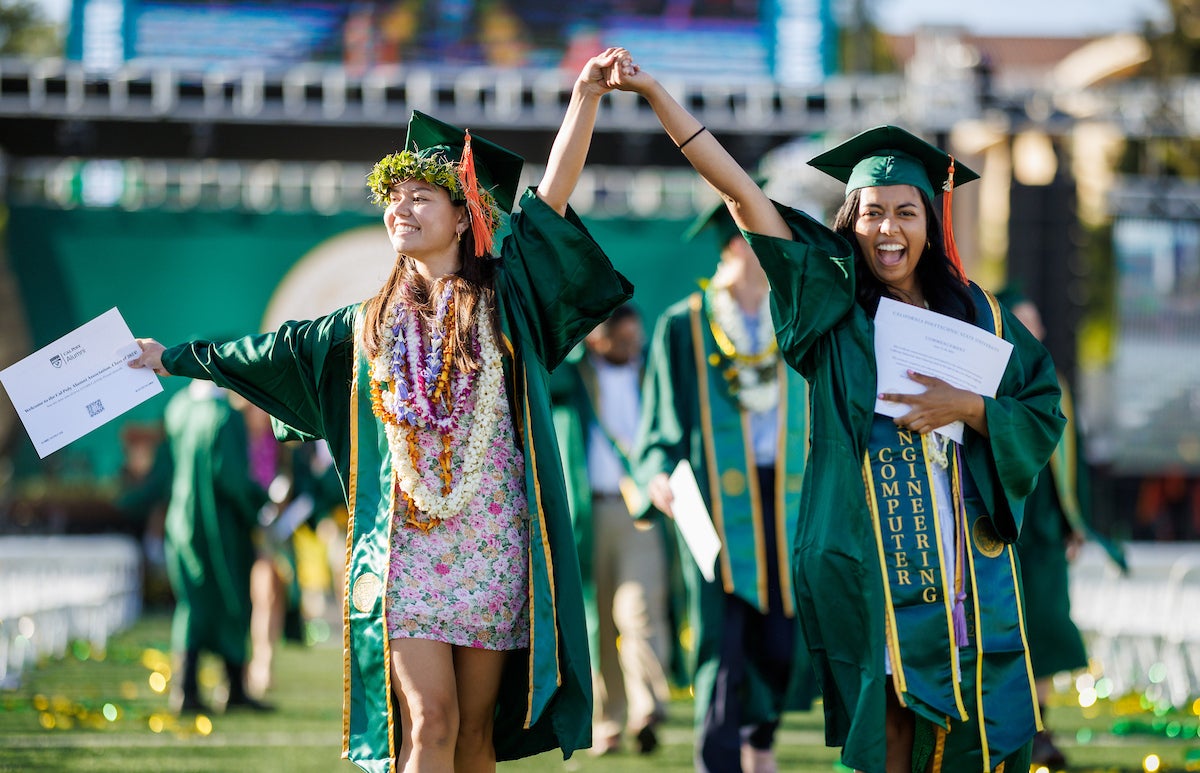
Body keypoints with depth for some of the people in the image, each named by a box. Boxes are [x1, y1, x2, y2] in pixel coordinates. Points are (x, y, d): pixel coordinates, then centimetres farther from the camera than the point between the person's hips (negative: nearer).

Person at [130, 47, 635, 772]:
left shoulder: (502, 298, 6)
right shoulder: (370, 323, 14)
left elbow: (551, 198, -5)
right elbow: (272, 350, 26)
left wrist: (586, 97, -15)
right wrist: (173, 357, 35)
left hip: (491, 543, -1)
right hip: (404, 546, 1)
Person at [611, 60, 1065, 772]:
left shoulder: (975, 313, 12)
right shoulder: (834, 300, 5)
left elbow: (1043, 417, 12)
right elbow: (739, 191, 0)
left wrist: (967, 406, -7)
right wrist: (654, 91, -5)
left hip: (967, 571, 2)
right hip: (867, 566, -2)